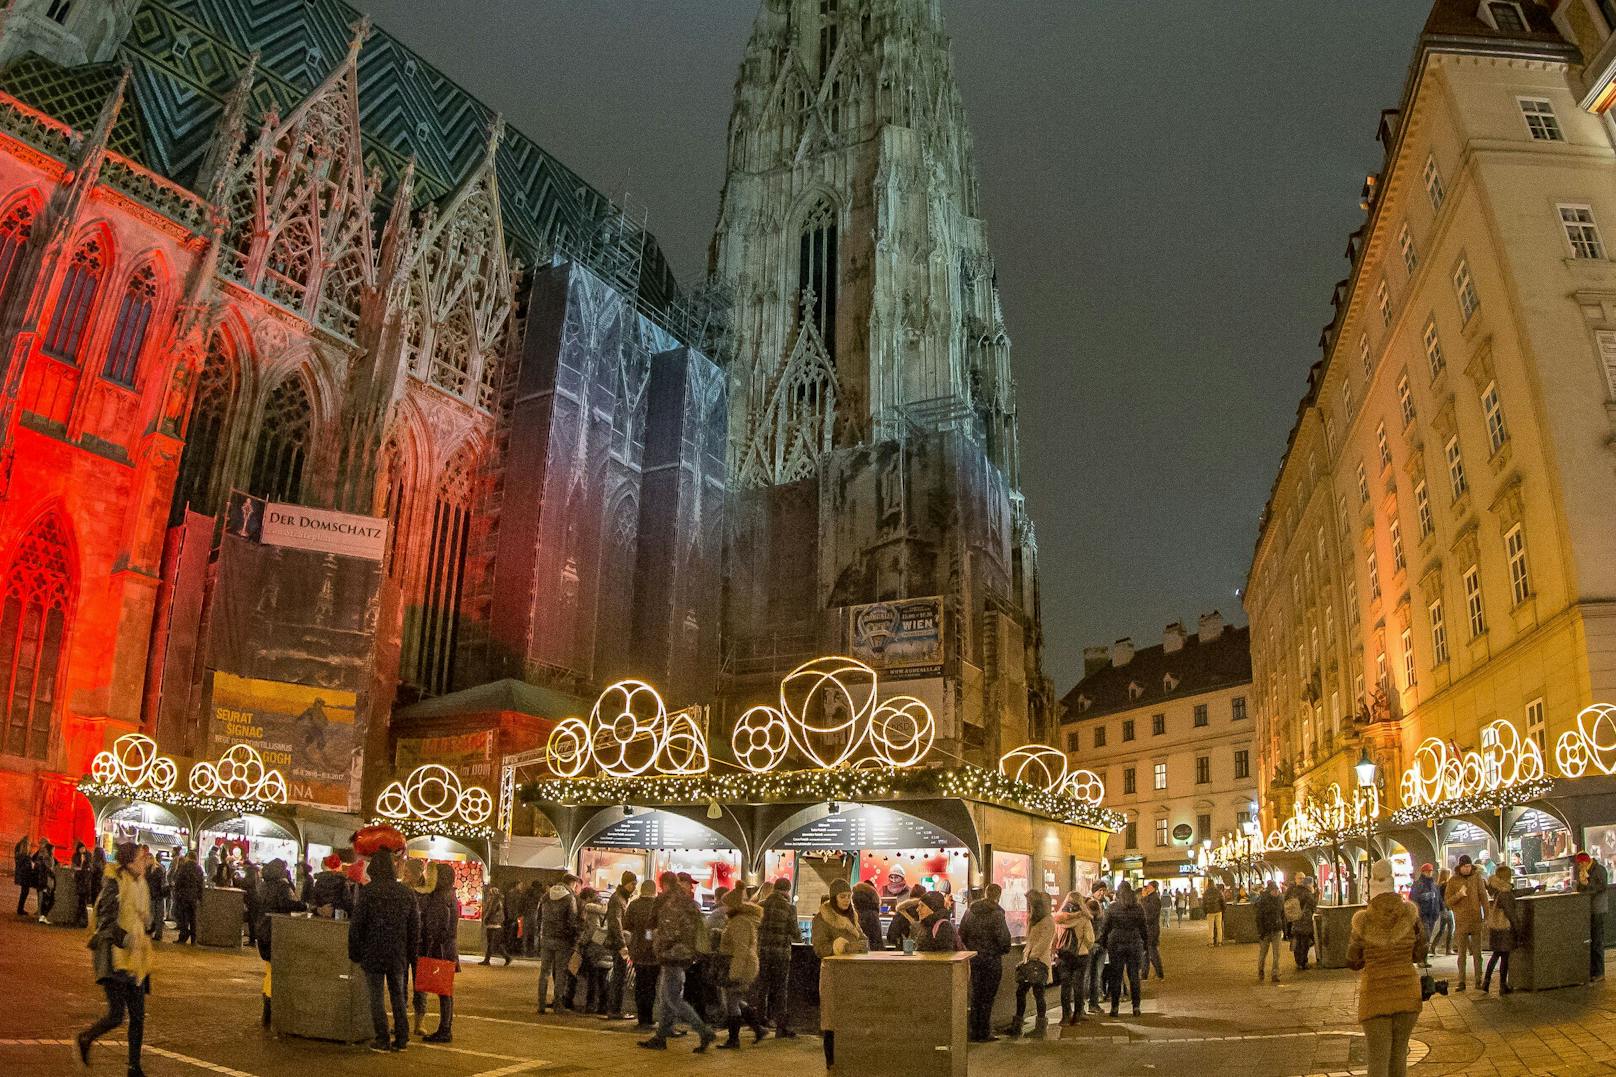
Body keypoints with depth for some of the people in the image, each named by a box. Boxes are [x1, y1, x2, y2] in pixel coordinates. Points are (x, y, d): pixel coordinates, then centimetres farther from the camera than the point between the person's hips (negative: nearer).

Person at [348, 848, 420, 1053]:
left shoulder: (367, 891, -10)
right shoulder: (406, 892, 3)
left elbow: (357, 924, -9)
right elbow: (415, 926, 7)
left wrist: (354, 952, 2)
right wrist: (412, 953, 14)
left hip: (373, 953, -4)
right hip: (398, 954, 4)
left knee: (377, 997, 5)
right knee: (398, 995, 13)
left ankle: (382, 1040, 6)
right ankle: (402, 1038, 15)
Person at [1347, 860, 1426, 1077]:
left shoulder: (1363, 921, -12)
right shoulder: (1410, 915, -8)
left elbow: (1353, 962, -1)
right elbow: (1419, 956, 5)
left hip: (1375, 996, -3)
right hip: (1406, 993, 3)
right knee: (1399, 1057, 20)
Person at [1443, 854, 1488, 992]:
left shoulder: (1477, 878, 3)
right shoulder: (1453, 881, 0)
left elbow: (1483, 898, 5)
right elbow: (1447, 902, -2)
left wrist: (1486, 916, -1)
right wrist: (1459, 894, -19)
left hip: (1476, 920, 1)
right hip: (1461, 922, -1)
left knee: (1477, 952, 7)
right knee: (1462, 953, 4)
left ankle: (1478, 980, 14)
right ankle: (1461, 982, 7)